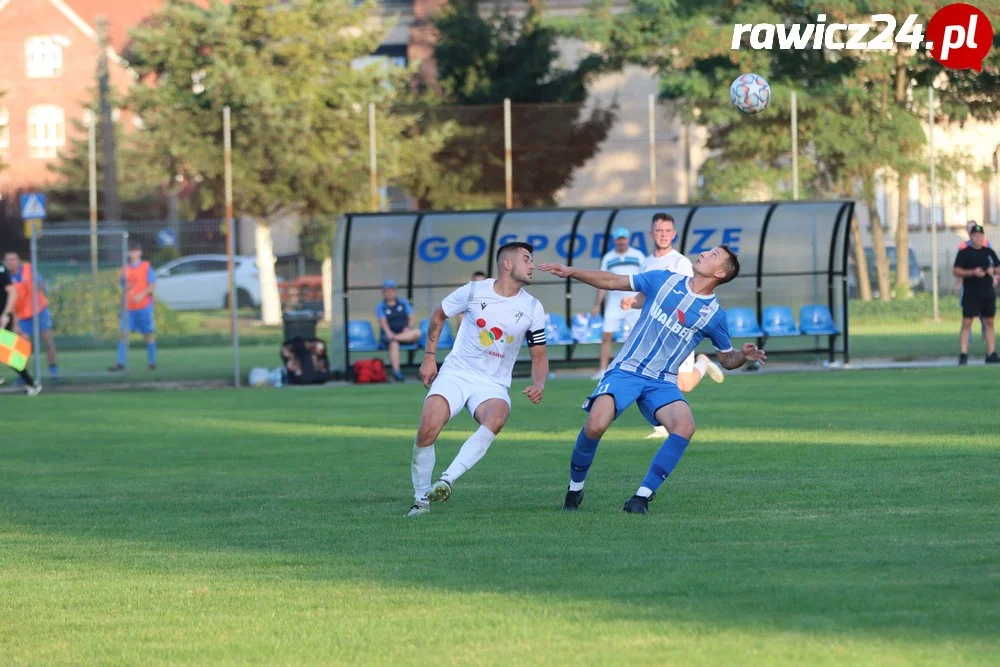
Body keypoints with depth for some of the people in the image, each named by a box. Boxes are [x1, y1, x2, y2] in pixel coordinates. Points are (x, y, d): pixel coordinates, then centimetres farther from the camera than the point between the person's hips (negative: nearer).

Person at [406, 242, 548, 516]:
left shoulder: (532, 308, 1)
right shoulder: (474, 291, -4)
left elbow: (539, 355, 10)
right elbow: (438, 316, 13)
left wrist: (538, 384, -10)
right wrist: (429, 357, 8)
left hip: (493, 385, 1)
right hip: (456, 373, -1)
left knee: (496, 418, -35)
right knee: (427, 429, -22)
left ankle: (447, 480, -37)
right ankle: (421, 498, -2)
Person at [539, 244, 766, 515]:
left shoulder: (713, 314, 3)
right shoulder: (665, 280, 4)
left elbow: (727, 359, 13)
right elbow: (613, 282, 11)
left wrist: (744, 355, -10)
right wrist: (571, 272, 4)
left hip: (662, 383, 1)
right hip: (626, 371, -1)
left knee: (685, 426, -29)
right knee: (595, 427, -24)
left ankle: (641, 497, -20)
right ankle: (575, 488, 4)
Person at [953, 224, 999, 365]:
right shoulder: (964, 253, -1)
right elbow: (956, 271, -6)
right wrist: (972, 272, -18)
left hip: (988, 294, 5)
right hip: (970, 294, -5)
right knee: (966, 323, -9)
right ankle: (963, 355, -11)